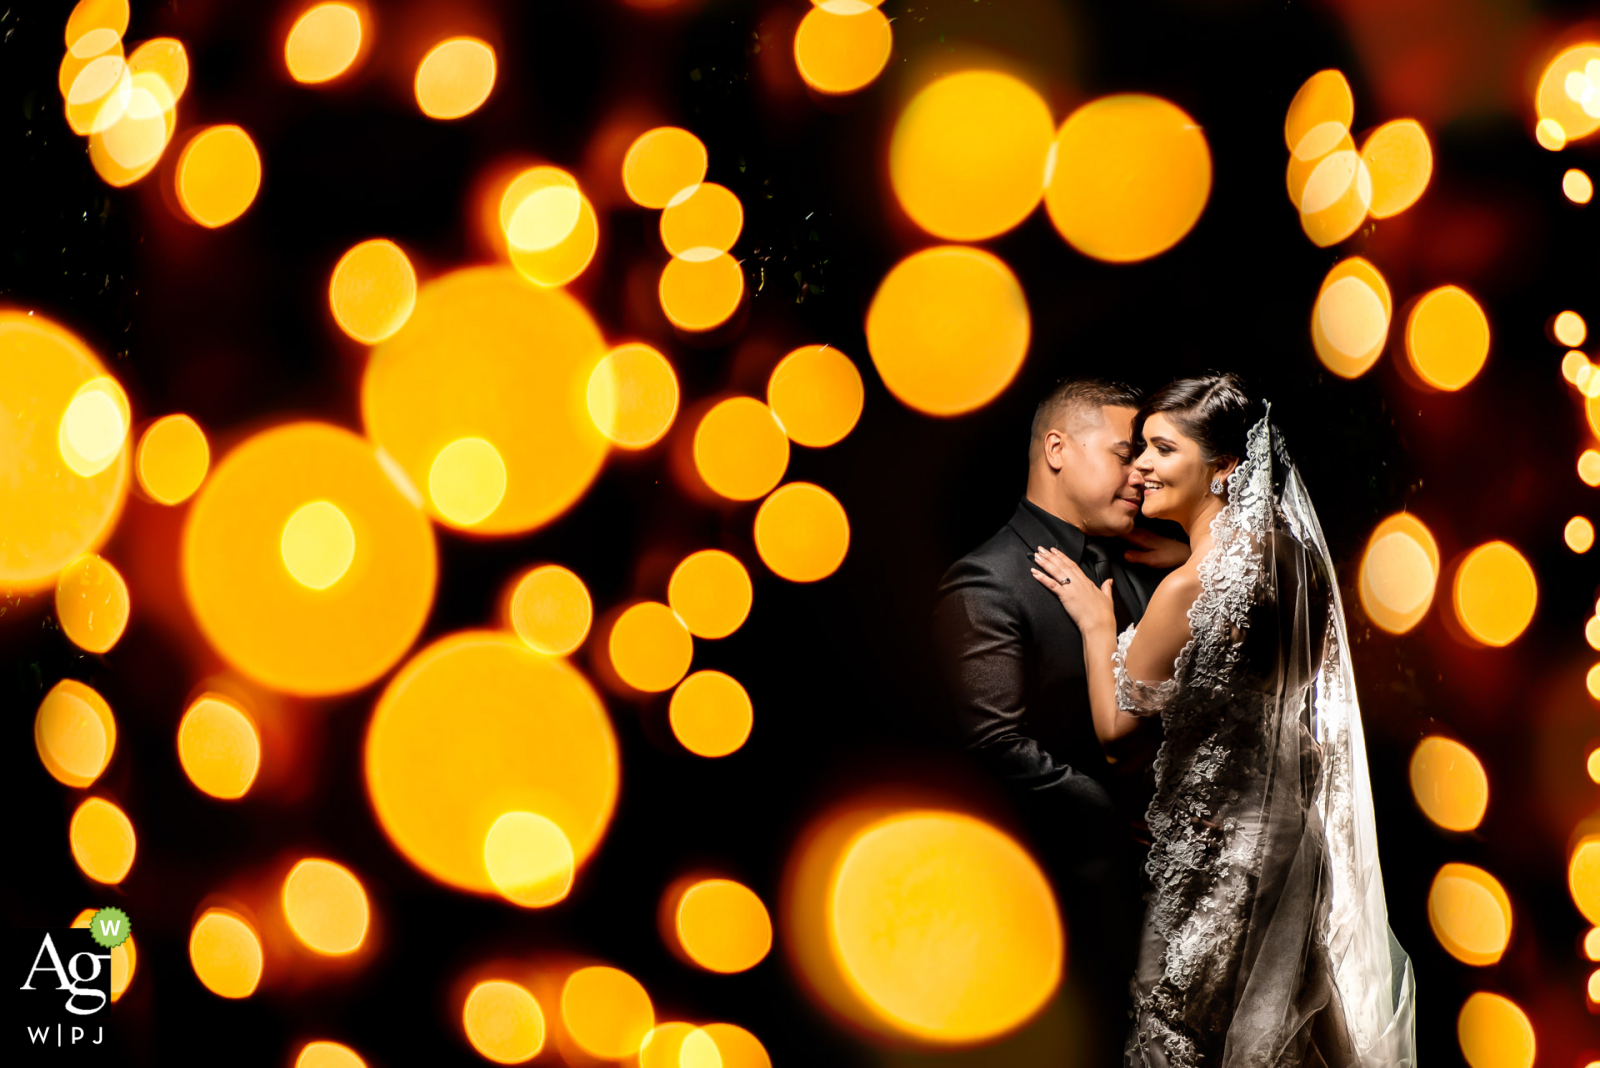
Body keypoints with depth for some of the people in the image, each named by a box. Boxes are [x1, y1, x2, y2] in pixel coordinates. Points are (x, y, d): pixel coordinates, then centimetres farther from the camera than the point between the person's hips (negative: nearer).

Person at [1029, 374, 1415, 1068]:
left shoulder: (1188, 588, -26)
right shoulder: (1292, 551, -3)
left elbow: (1114, 722, -15)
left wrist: (1096, 624, -2)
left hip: (1213, 848, -7)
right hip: (1290, 834, 8)